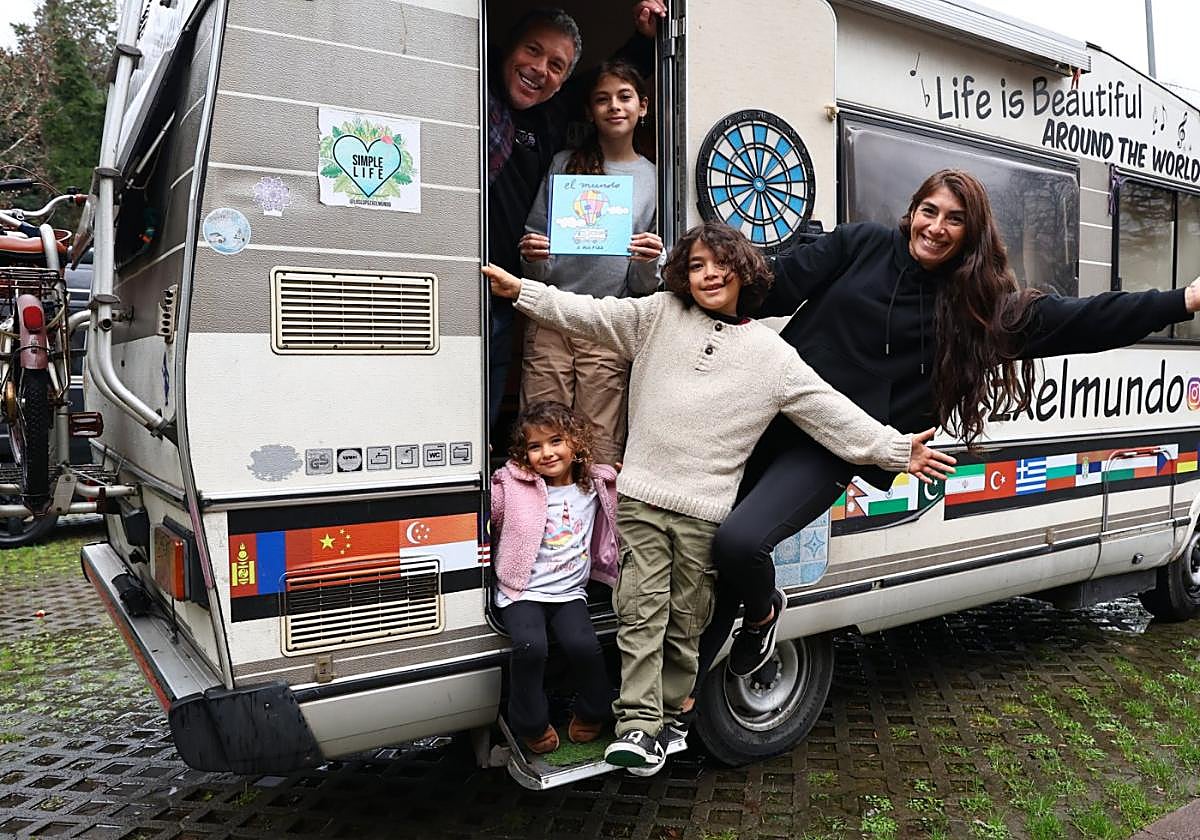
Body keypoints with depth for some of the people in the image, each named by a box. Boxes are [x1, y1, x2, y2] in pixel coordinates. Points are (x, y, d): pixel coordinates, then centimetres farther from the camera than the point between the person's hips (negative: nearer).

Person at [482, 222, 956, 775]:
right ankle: (637, 724, -1)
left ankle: (668, 714, 24)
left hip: (704, 511, 0)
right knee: (642, 613, -5)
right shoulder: (659, 315, 8)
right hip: (640, 499, 0)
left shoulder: (773, 355, 6)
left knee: (685, 624, 8)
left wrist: (898, 450, -1)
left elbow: (835, 414, 5)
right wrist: (520, 290, -2)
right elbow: (588, 313, 5)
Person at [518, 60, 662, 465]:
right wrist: (532, 257, -10)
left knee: (601, 452, -1)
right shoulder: (564, 165, 9)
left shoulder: (653, 178, 9)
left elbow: (644, 288, 9)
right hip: (548, 320, 0)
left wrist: (649, 262, -12)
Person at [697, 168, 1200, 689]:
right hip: (771, 410, 2)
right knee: (711, 540, 5)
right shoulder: (860, 244, 5)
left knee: (739, 541, -25)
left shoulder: (978, 303, 4)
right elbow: (780, 285, 4)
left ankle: (762, 613, 10)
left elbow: (1078, 321, 2)